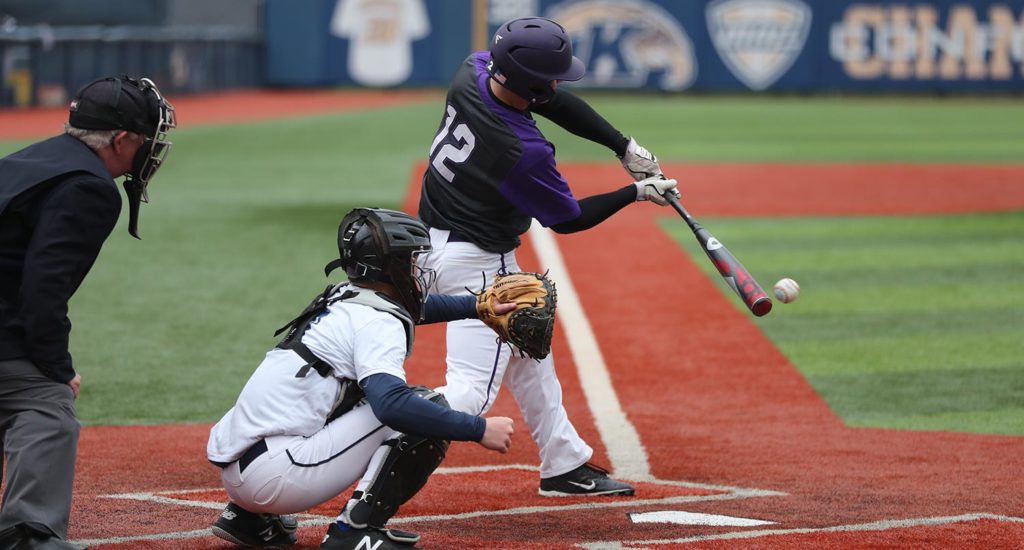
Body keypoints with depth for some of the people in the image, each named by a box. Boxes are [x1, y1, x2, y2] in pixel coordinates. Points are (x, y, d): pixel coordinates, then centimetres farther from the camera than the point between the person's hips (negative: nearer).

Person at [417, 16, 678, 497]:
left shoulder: (473, 72, -12)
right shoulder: (523, 152, -30)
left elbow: (558, 104, 3)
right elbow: (567, 219, -11)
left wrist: (625, 147, -1)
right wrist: (638, 193, 0)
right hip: (474, 262, -10)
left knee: (527, 351, 24)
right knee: (470, 392, -13)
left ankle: (566, 464, 36)